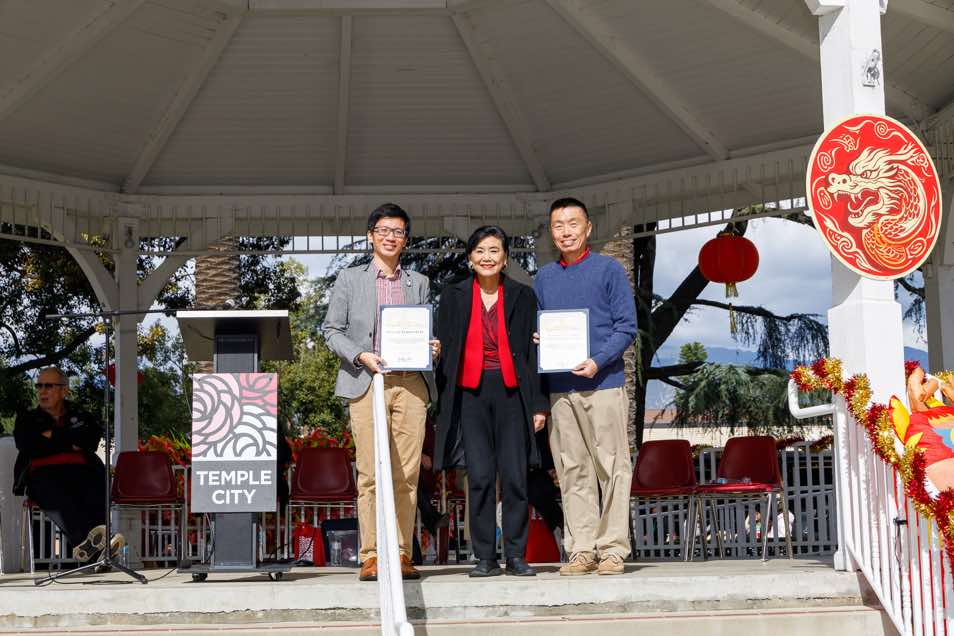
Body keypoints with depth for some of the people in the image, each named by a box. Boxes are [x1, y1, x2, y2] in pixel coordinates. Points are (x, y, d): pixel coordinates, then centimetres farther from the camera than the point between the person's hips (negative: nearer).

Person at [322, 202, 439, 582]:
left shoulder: (419, 283, 19)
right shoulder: (349, 280, 12)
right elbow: (331, 330, 8)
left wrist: (432, 348, -1)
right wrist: (360, 356, -8)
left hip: (410, 383, 2)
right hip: (366, 382, -2)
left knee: (407, 474, -2)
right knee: (370, 473, -6)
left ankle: (401, 554, 3)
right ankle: (370, 556, -3)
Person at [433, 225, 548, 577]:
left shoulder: (522, 296, 7)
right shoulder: (453, 298, 8)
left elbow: (533, 351, 6)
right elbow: (445, 353, 9)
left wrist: (539, 403, 0)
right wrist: (444, 407, 2)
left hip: (511, 391, 0)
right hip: (470, 392, 0)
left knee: (515, 476, -3)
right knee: (480, 476, -2)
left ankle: (516, 555, 7)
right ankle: (485, 557, 5)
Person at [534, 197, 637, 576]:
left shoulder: (608, 270, 3)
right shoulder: (544, 278, 15)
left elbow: (627, 327, -2)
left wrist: (598, 361, -16)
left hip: (602, 384, -4)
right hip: (558, 388, 4)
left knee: (611, 467, -3)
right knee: (572, 470, 5)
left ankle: (612, 548, 3)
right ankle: (581, 549, 9)